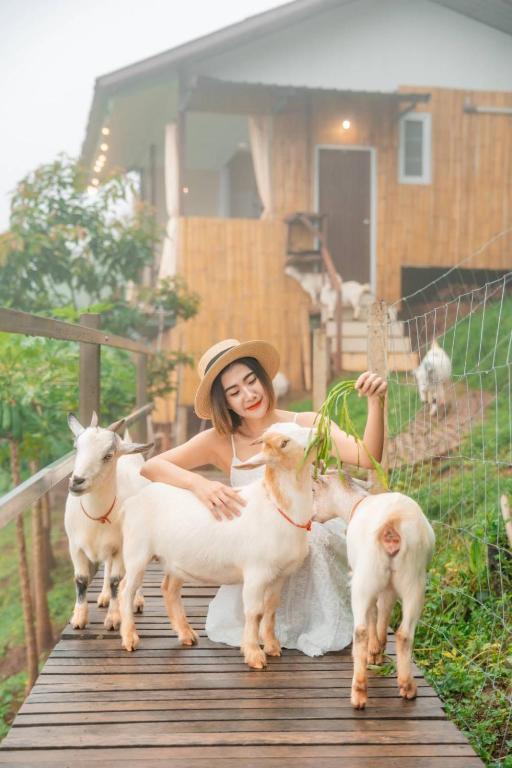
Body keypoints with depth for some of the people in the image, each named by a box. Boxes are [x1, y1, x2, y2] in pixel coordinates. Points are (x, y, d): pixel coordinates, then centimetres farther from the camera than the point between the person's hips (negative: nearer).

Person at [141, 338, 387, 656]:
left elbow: (367, 457, -23)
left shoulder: (307, 426, -8)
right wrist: (198, 483, -31)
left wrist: (376, 403, -40)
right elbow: (150, 467, -12)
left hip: (317, 549, -1)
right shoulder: (221, 442, -5)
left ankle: (324, 627, -7)